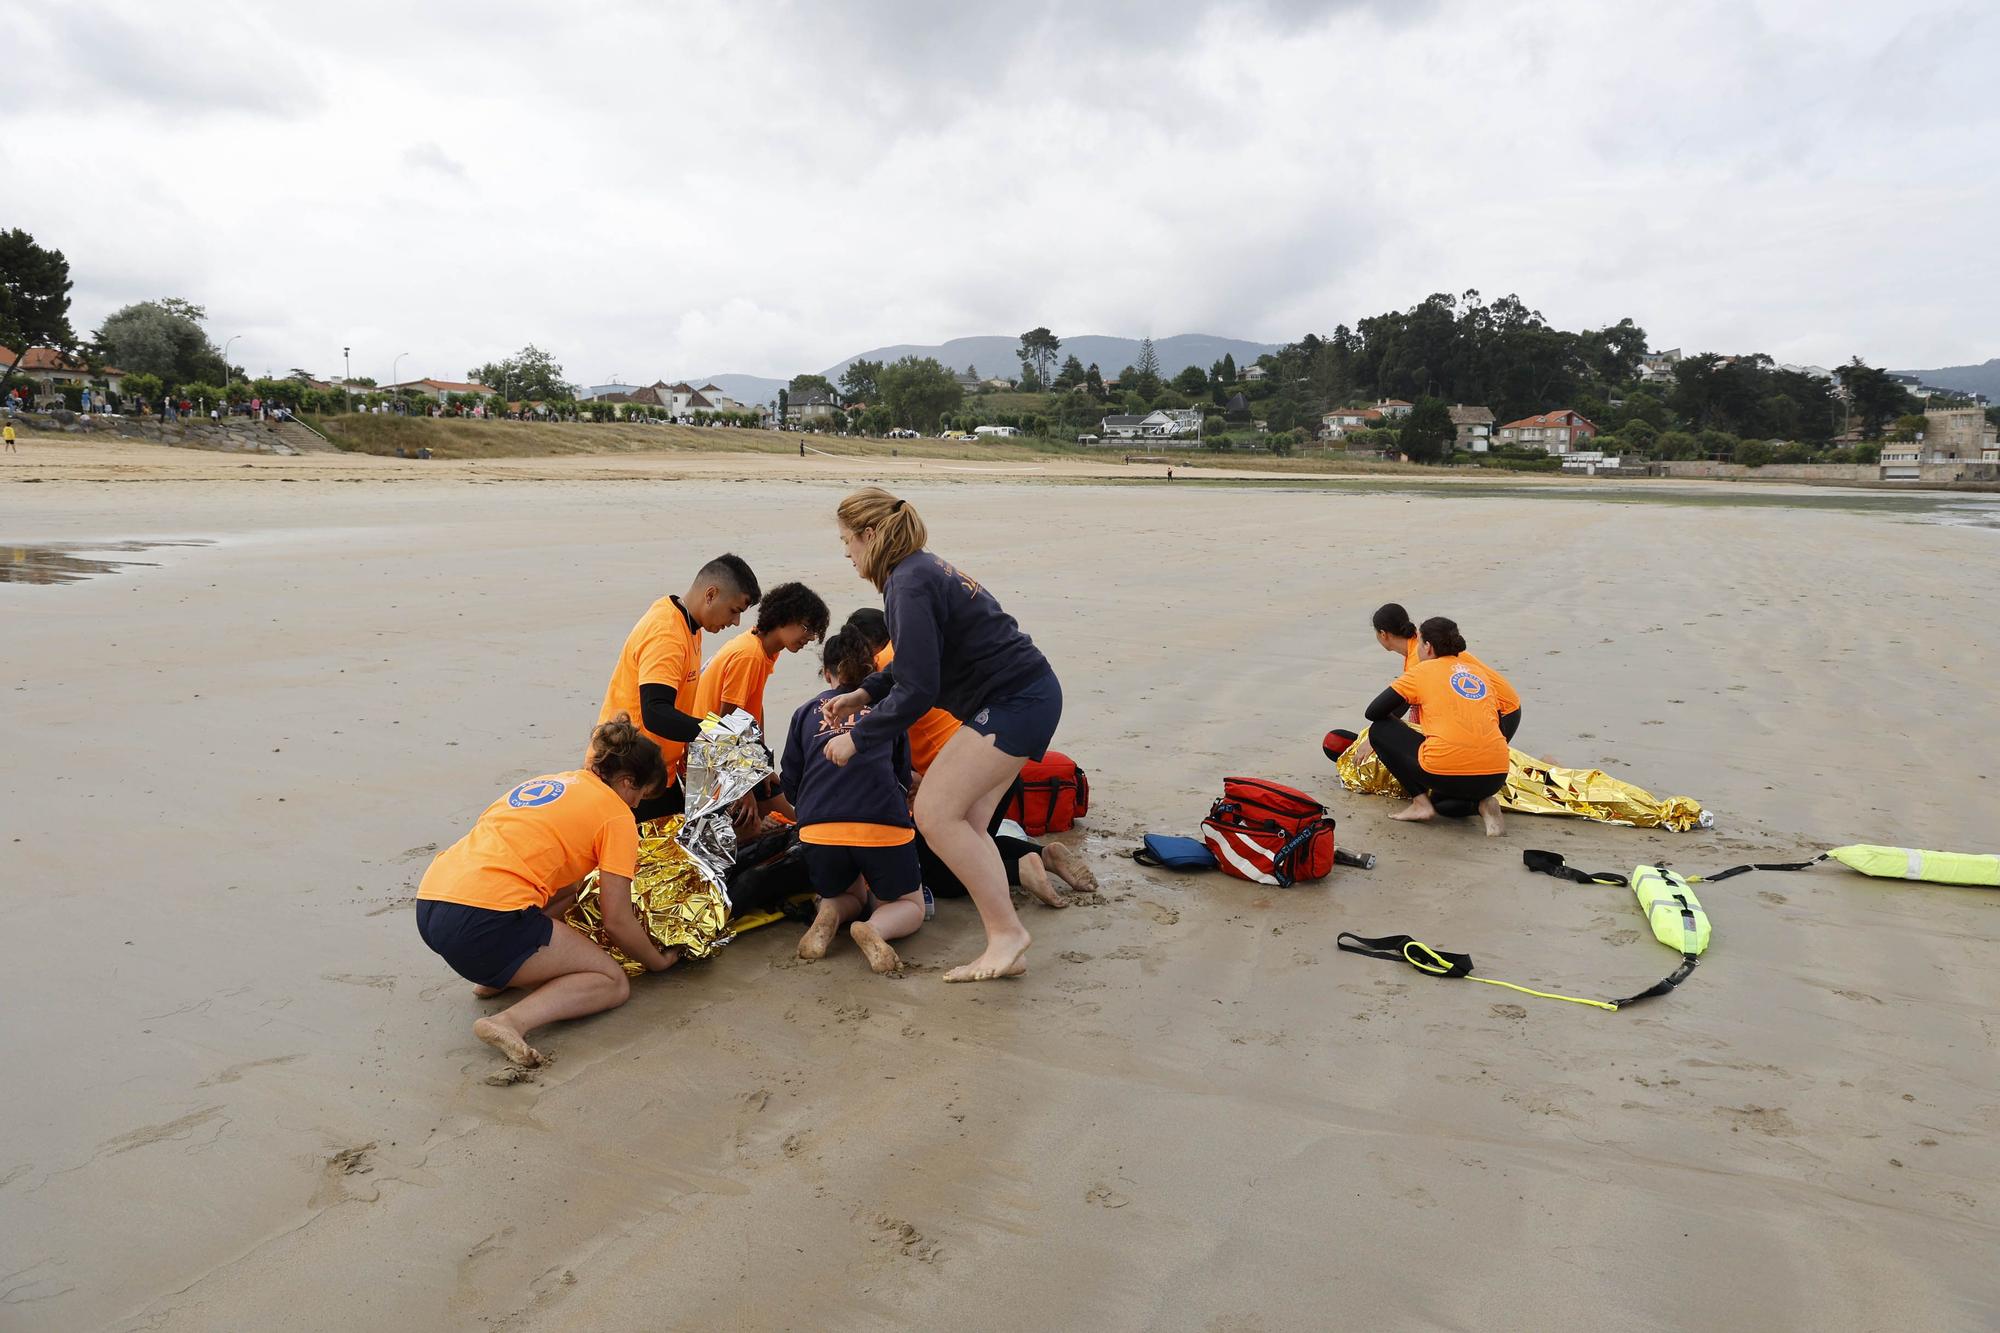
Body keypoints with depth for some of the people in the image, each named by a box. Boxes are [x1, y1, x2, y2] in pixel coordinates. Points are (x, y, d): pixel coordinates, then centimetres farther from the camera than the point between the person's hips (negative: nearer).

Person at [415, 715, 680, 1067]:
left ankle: (499, 976, 15)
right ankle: (511, 1022, -17)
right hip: (483, 922, -8)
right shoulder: (616, 814, 3)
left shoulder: (550, 781, 24)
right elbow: (617, 920, 3)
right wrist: (658, 961, 19)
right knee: (613, 983, 6)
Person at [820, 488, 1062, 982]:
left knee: (936, 812, -11)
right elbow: (920, 661, 28)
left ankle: (1007, 932, -3)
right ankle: (1005, 951, 10)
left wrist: (857, 738, -10)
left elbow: (917, 691, -20)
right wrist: (864, 693, 22)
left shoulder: (910, 584, -17)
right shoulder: (924, 568, 14)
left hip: (1015, 702, -10)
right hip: (1026, 697, 10)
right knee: (965, 821, 8)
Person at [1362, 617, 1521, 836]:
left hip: (1445, 773, -6)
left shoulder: (1422, 671, 8)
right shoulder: (1479, 671, 22)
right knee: (1443, 801, 39)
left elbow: (1373, 713, 8)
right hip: (1495, 777, 6)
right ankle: (1484, 802, 5)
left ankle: (1420, 802, 5)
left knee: (1379, 730, 15)